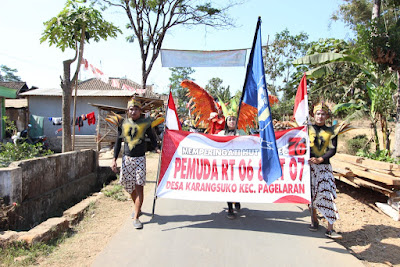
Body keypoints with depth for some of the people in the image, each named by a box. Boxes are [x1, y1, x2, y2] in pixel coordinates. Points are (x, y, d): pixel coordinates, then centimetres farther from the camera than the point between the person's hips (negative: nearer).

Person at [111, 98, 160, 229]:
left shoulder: (145, 123, 1)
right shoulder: (123, 123, 5)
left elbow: (152, 137, 11)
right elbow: (118, 142, 10)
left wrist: (156, 148, -9)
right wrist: (114, 159, 5)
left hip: (140, 159, -3)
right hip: (127, 158, 3)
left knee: (139, 187, -7)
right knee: (128, 185, 11)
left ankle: (136, 218, -2)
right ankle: (137, 207, 39)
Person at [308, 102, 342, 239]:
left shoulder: (331, 131, 7)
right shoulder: (308, 128, 7)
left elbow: (333, 150, -2)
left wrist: (319, 159, -18)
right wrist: (308, 158, -15)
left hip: (324, 166, 0)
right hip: (310, 165, 0)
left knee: (328, 194, -7)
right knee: (311, 193, 7)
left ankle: (330, 229, -4)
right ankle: (314, 220, 27)